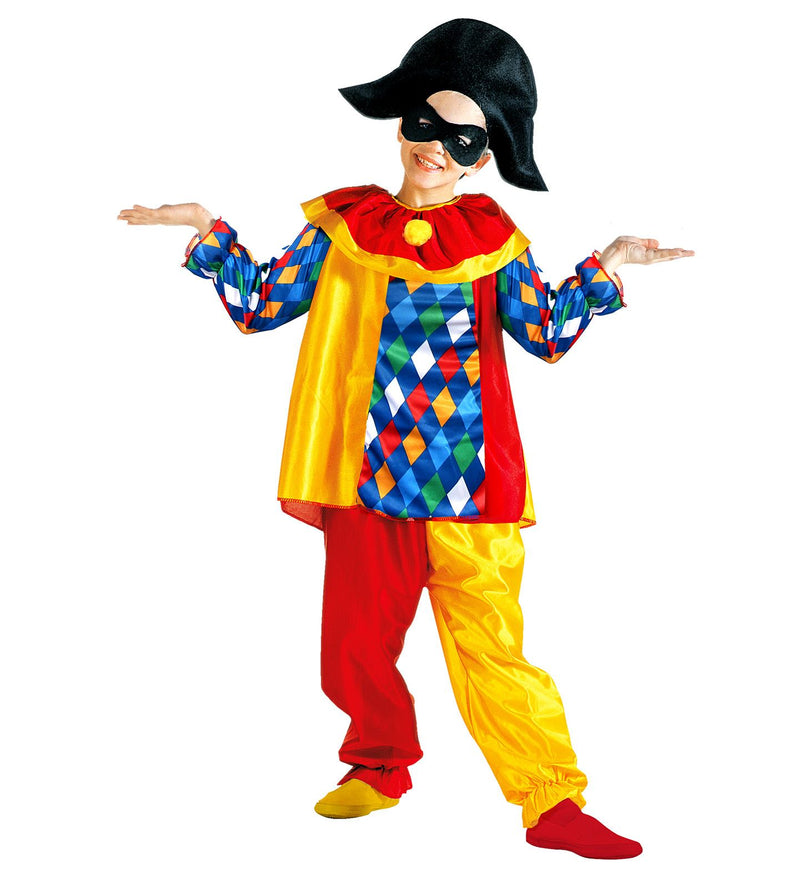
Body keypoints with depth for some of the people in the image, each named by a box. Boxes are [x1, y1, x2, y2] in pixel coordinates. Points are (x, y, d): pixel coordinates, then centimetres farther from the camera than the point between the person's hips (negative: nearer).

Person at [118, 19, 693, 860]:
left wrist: (604, 268, 0)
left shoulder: (492, 240, 5)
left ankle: (553, 803, 8)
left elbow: (548, 332, 7)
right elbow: (262, 303, 12)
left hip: (465, 477, -2)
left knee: (489, 645, -3)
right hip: (367, 476, 2)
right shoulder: (344, 227, 8)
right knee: (358, 639, 11)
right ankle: (381, 764, 36)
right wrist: (208, 233, 4)